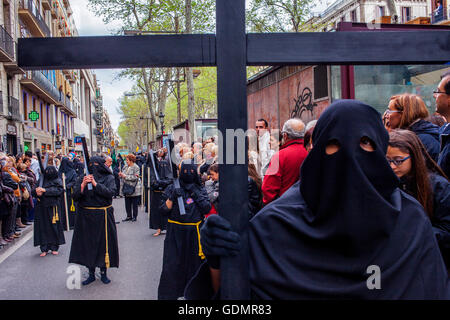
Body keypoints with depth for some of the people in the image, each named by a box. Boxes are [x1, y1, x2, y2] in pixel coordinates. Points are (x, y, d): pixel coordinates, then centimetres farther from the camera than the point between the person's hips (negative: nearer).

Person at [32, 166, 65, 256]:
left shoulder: (58, 180, -1)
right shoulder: (41, 179, 7)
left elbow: (59, 190, -17)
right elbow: (33, 192, 7)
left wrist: (45, 190, -21)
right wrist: (36, 192, -17)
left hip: (53, 207, -2)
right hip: (41, 207, 2)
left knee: (54, 226, 3)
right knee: (42, 227, 2)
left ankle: (54, 247, 16)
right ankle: (44, 249, 11)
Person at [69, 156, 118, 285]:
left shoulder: (109, 178, 0)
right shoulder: (82, 179, 6)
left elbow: (110, 192, -16)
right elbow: (75, 196, -4)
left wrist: (95, 183, -23)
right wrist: (83, 185, -20)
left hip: (103, 216, -2)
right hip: (86, 216, 2)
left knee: (104, 243, 3)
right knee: (87, 243, 4)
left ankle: (103, 272, 17)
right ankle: (91, 274, 16)